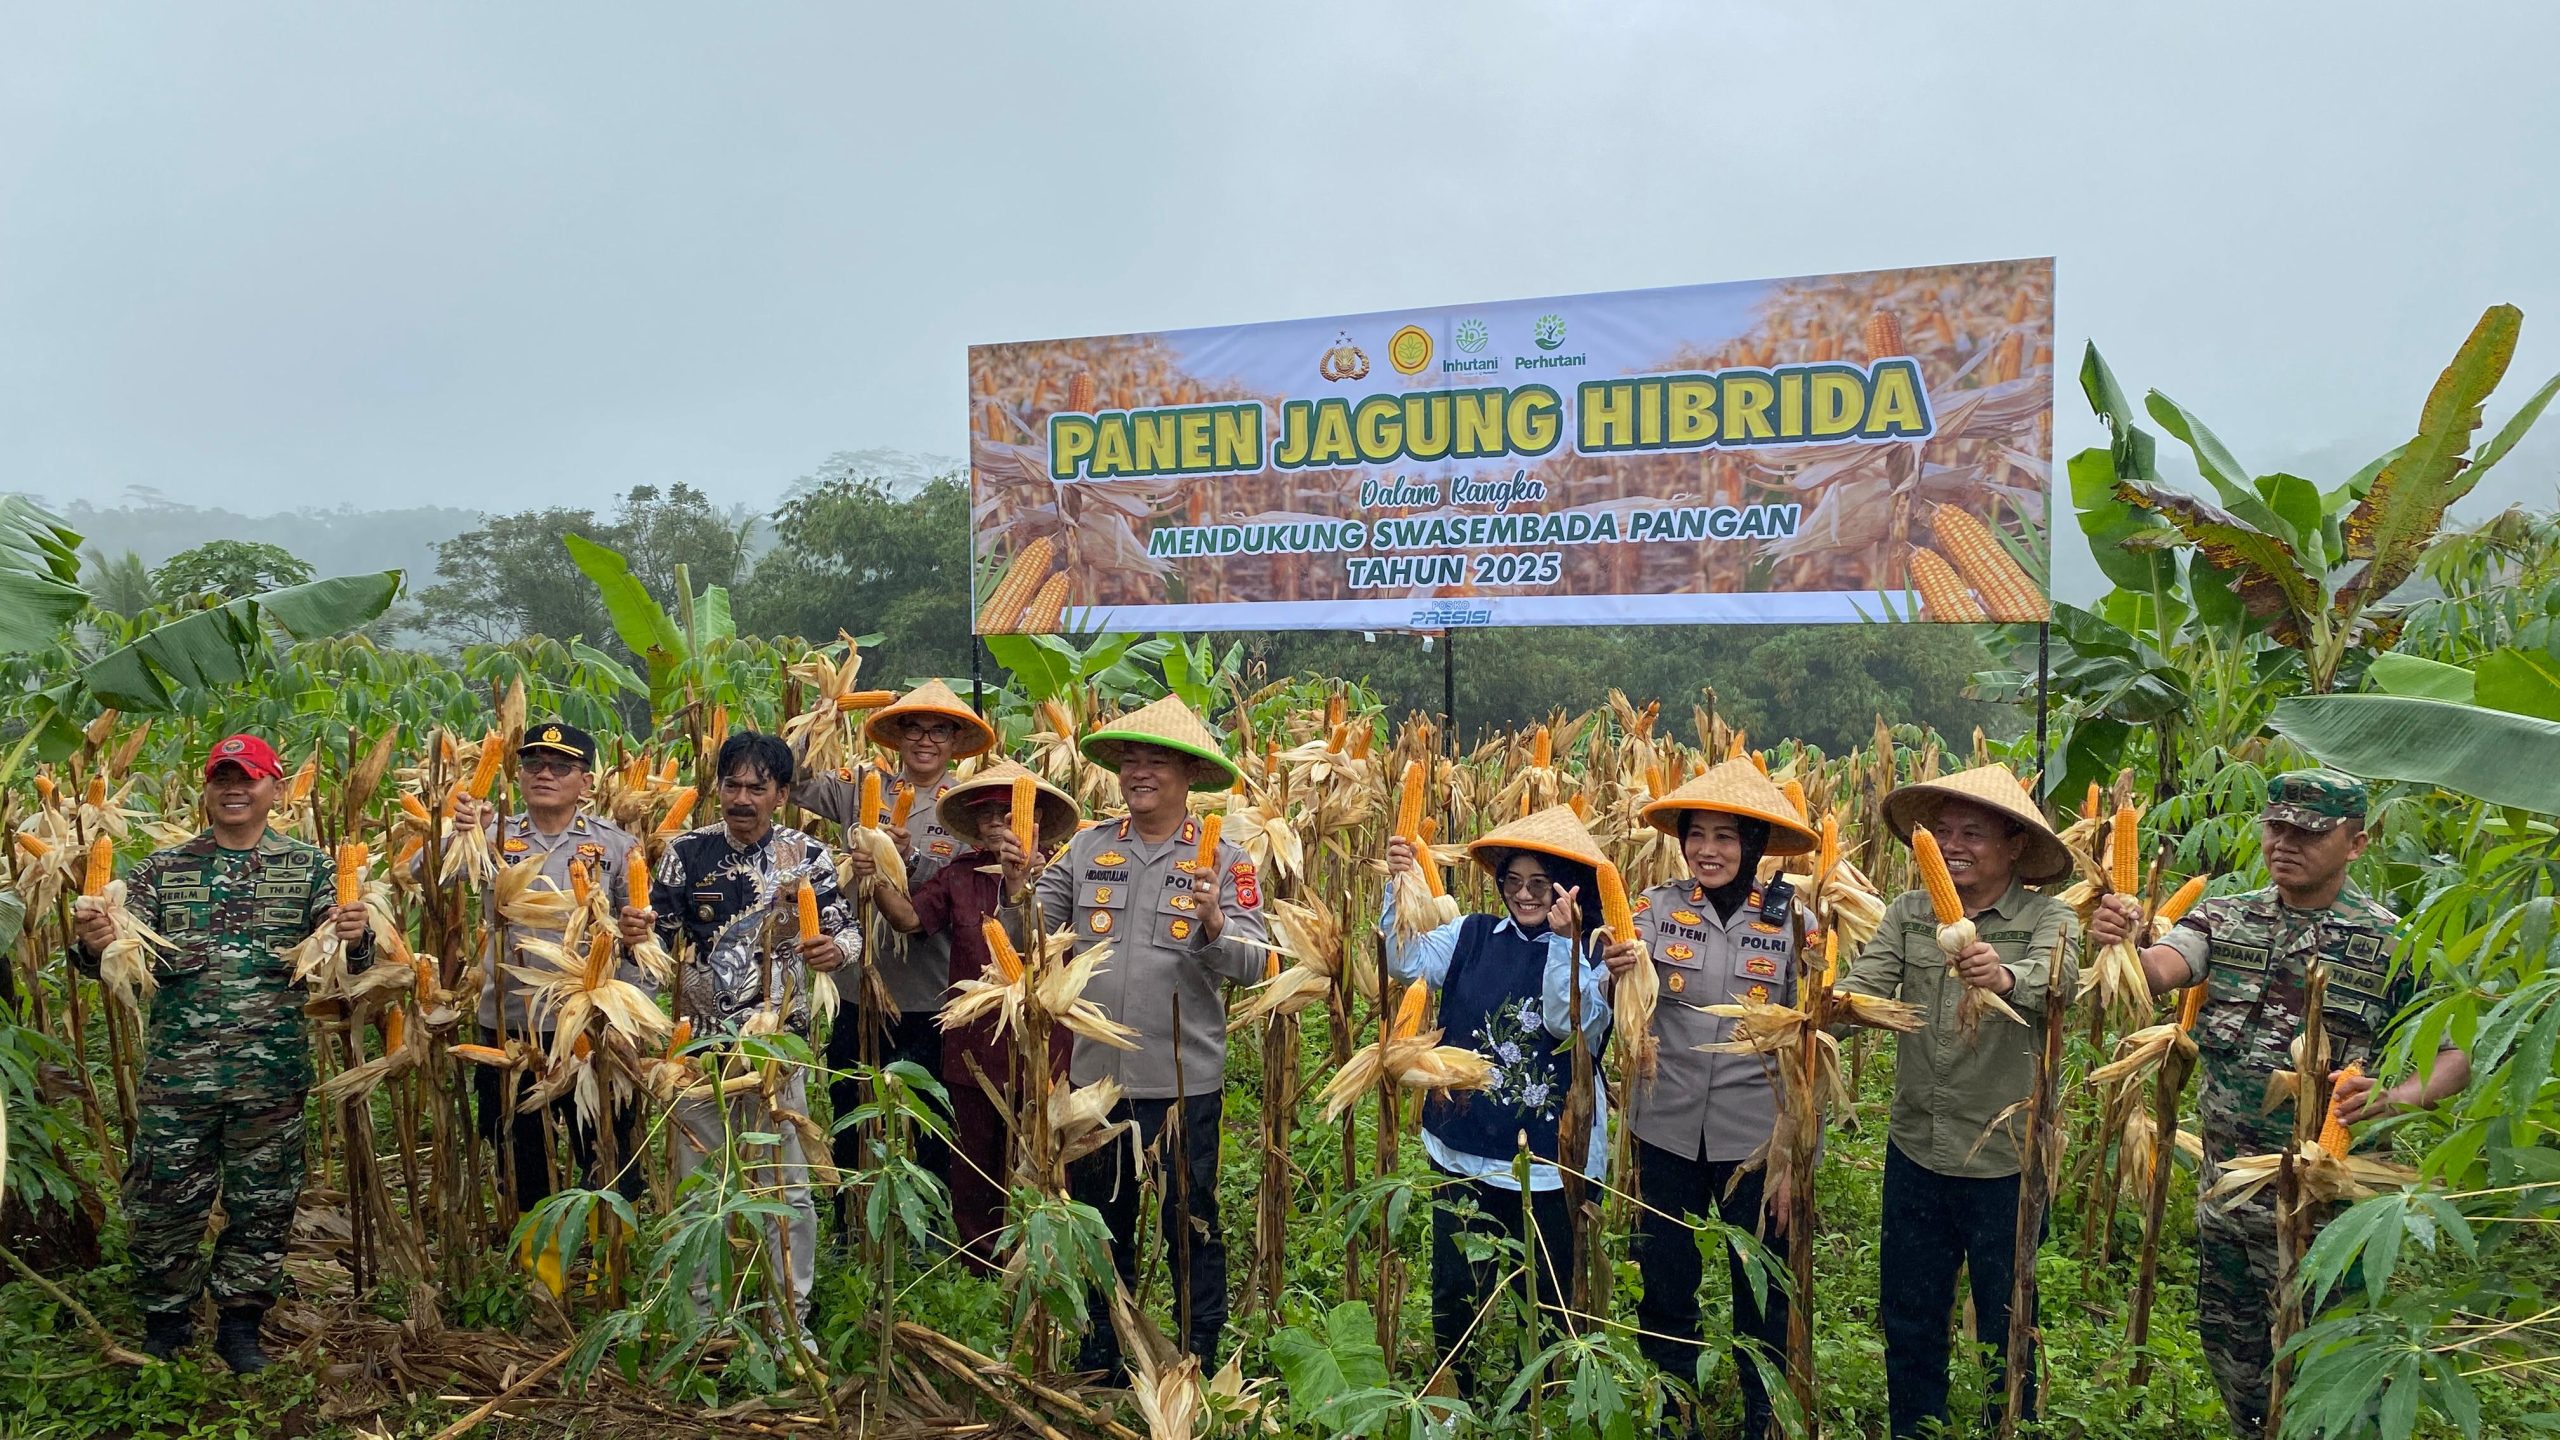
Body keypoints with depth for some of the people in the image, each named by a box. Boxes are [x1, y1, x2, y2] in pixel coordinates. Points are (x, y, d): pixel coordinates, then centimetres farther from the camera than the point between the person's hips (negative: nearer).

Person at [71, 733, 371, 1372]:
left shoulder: (309, 867, 3)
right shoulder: (163, 869, 6)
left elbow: (341, 955, -7)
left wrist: (355, 939, -31)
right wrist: (95, 944, -25)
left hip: (272, 1075, 0)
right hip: (177, 1072, 1)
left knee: (262, 1204, 9)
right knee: (164, 1201, 8)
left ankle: (240, 1325, 27)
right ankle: (164, 1327, 28)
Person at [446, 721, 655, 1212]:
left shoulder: (615, 844, 3)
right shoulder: (494, 837, 7)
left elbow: (643, 928, 2)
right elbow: (425, 872, -8)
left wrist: (636, 933, -22)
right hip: (509, 1027, 2)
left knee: (612, 1167, 3)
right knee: (520, 1170, 16)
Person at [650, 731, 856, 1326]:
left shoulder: (806, 856, -2)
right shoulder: (687, 851, 3)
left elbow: (848, 931, -1)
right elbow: (660, 932, 6)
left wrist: (835, 949, -24)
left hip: (777, 1039, -2)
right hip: (700, 1039, 2)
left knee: (787, 1186, 5)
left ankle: (791, 1315, 18)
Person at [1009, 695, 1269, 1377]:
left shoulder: (1223, 860, -5)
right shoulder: (1087, 848, 4)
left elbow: (1252, 966, -13)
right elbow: (1031, 935, 3)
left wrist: (1213, 922, -31)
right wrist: (1018, 886, -16)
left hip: (1184, 1079, -3)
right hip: (1095, 1071, 4)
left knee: (1190, 1223, 9)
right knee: (1100, 1220, 19)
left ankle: (1199, 1363, 28)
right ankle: (1099, 1357, 37)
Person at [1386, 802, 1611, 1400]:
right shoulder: (1472, 936, 0)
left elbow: (1573, 1026, -23)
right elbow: (1405, 960, -12)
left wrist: (1563, 941, -30)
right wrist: (1397, 886, -24)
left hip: (1550, 1158, -2)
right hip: (1464, 1149, 2)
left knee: (1547, 1298, 15)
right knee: (1455, 1290, 14)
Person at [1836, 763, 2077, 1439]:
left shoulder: (2046, 918, -10)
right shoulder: (1908, 913, 1)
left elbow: (2056, 978, -31)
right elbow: (1863, 987, -12)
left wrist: (2004, 977, -54)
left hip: (2005, 1160, -3)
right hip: (1915, 1151, 3)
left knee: (2006, 1328, 15)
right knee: (1907, 1320, 17)